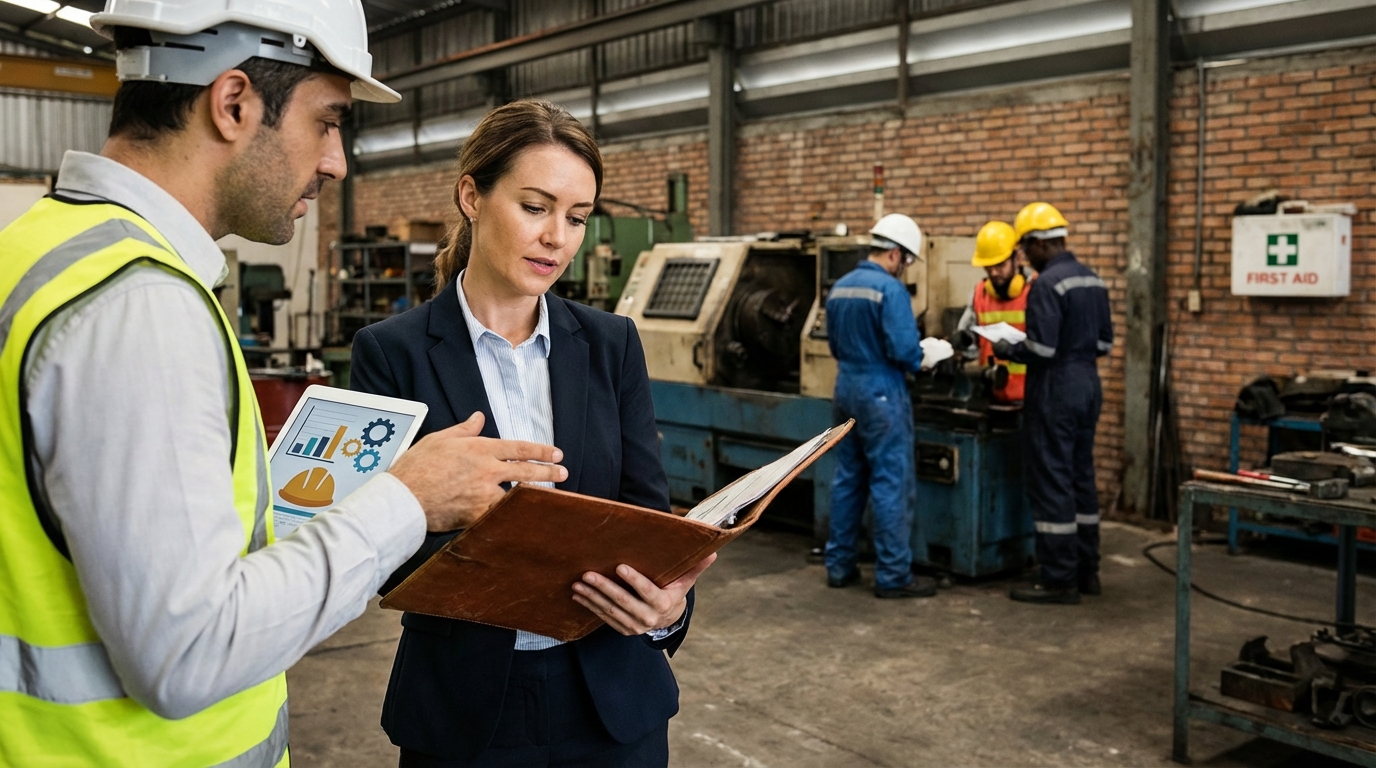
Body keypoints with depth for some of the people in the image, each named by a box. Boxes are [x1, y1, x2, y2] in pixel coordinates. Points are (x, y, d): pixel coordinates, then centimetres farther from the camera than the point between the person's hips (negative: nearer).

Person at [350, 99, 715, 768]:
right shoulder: (392, 352, -7)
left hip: (613, 700, 3)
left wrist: (669, 602, -22)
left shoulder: (611, 344, 2)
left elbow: (649, 508, 0)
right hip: (464, 710, -2)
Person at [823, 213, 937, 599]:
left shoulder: (839, 287, 9)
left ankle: (839, 565, 21)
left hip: (845, 390, 8)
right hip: (880, 394, -8)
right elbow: (903, 349, -21)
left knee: (847, 480, 14)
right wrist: (921, 359, -1)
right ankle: (893, 575, 3)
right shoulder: (891, 289, -16)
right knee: (892, 484, -2)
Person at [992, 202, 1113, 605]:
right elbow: (1104, 343, 15)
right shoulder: (1093, 279, 11)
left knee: (1051, 484, -3)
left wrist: (1007, 350, -5)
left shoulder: (1047, 283, -17)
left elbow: (1042, 350, -22)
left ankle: (1058, 580, 2)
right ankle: (1086, 571, 23)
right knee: (1081, 478, 15)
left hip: (1056, 392, -9)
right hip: (1088, 386, 9)